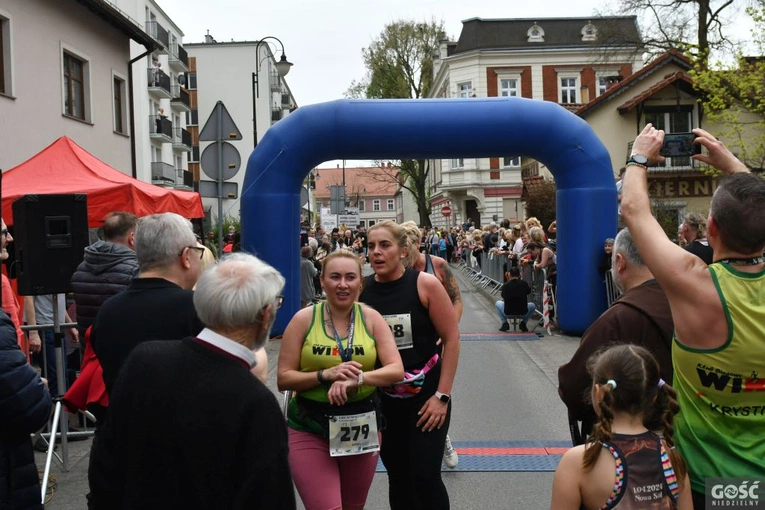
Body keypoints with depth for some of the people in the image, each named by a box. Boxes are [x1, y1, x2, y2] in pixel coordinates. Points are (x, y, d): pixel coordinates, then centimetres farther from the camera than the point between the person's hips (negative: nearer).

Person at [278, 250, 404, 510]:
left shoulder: (371, 318, -4)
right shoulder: (304, 319, -8)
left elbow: (396, 370, -10)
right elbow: (283, 379, -8)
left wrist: (358, 378, -28)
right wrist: (325, 375, -24)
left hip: (362, 427, 3)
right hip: (309, 430, -2)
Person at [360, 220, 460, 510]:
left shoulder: (425, 285, -11)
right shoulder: (361, 290, -4)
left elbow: (451, 338, -8)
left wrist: (442, 395, -11)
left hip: (426, 396, -3)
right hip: (383, 400, 3)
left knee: (425, 477, -3)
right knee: (398, 477, 14)